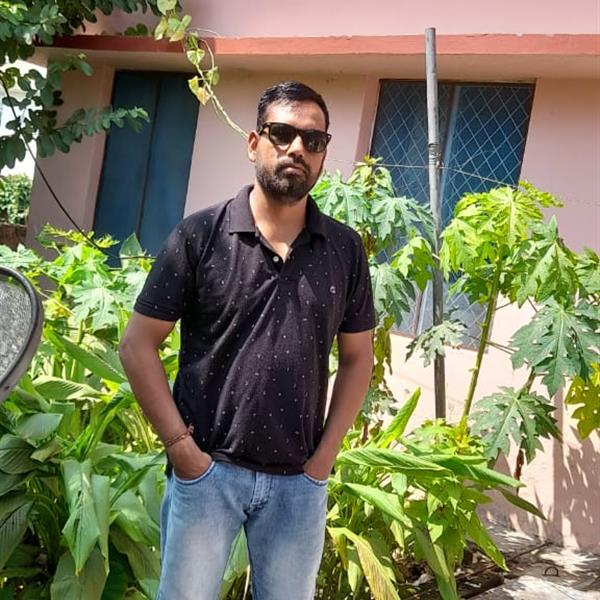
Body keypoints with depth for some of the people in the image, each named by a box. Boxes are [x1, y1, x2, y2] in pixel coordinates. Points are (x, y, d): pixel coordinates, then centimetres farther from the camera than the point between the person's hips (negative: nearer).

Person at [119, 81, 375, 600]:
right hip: (206, 468, -2)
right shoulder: (200, 236, -5)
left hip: (300, 480, 2)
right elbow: (138, 345, -3)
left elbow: (357, 356, 9)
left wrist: (324, 456, 2)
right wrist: (180, 445, -8)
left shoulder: (345, 250, 2)